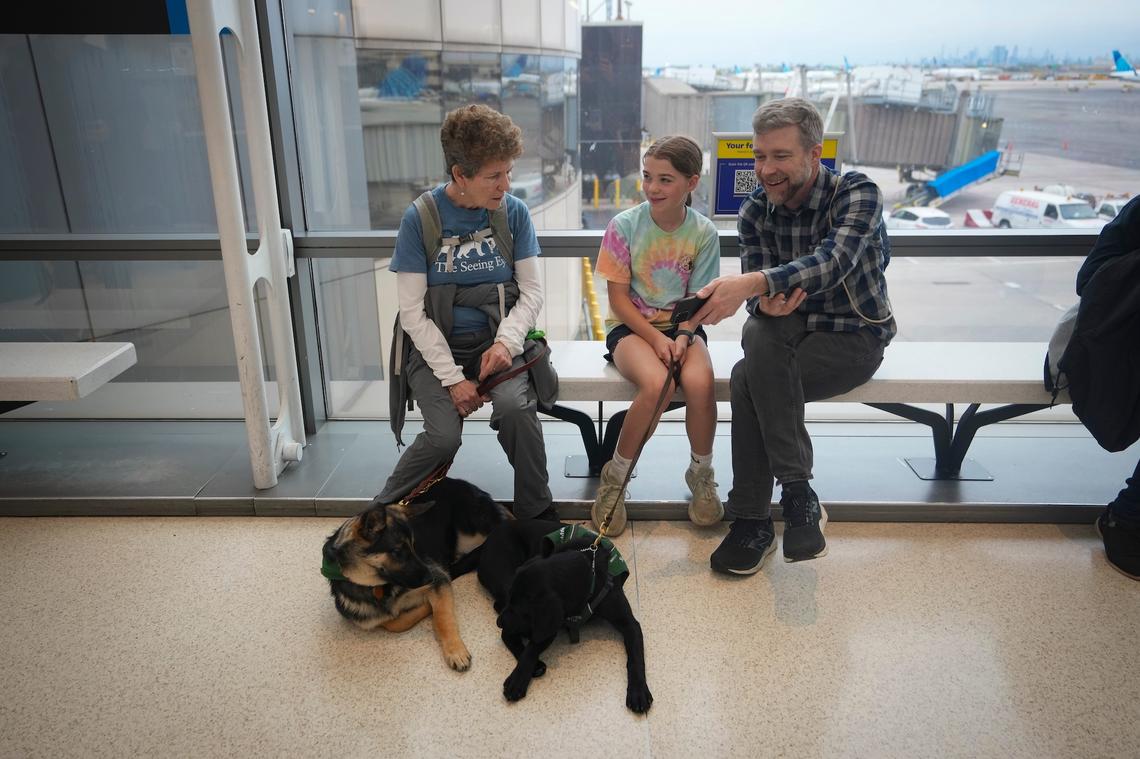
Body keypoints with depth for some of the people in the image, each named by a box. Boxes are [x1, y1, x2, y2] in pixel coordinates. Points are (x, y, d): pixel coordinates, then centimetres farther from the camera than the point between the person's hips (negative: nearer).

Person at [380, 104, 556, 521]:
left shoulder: (513, 212, -2)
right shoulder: (420, 218, -9)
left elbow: (532, 291, 1)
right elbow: (413, 311, -9)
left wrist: (506, 341, -17)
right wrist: (452, 377, -16)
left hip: (496, 341, 2)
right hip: (435, 346, -1)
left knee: (514, 407, -29)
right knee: (444, 436, -24)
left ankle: (536, 511, -6)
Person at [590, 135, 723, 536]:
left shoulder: (703, 232, -3)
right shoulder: (625, 225, -8)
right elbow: (618, 297, -7)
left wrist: (683, 335, -20)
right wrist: (655, 338, -18)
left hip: (681, 325, 2)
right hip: (631, 325, -2)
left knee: (699, 381, -31)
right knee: (655, 384, -33)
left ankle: (701, 473, -3)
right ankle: (615, 477, -9)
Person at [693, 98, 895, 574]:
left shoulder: (857, 194, -14)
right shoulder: (754, 210, 0)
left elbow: (833, 262, -34)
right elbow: (757, 290, -5)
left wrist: (752, 283, -49)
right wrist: (767, 303, -31)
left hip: (854, 336, -4)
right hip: (789, 327, 4)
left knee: (749, 379, -30)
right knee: (760, 333, -33)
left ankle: (751, 520, -16)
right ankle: (798, 494, -27)